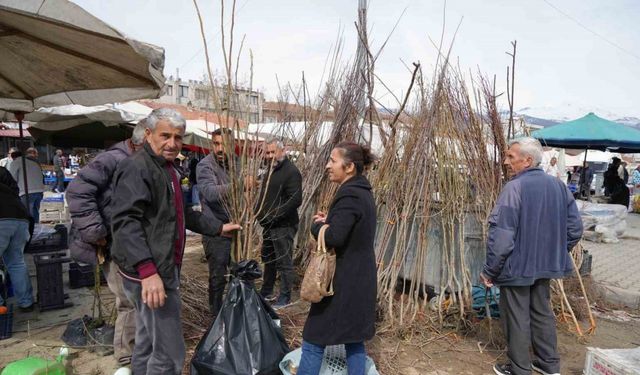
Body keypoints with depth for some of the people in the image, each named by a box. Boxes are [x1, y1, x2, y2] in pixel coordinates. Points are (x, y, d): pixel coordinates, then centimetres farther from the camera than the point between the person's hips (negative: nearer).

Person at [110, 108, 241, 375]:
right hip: (150, 272, -10)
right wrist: (147, 269, -33)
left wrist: (217, 227, 24)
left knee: (147, 343, 22)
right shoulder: (137, 167, -16)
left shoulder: (167, 169, 17)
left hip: (163, 268, 10)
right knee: (170, 352, -3)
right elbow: (125, 222, -26)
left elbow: (182, 213, 26)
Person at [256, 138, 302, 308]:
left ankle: (285, 297, 13)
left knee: (284, 261, 0)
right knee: (268, 259, 19)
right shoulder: (271, 170, 14)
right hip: (268, 225, 9)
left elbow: (295, 200, -23)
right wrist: (260, 213, 10)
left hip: (283, 225, -9)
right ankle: (266, 292, 34)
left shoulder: (291, 171, -15)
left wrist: (274, 216, -21)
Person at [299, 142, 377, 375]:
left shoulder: (349, 195, -21)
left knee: (314, 340, 5)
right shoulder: (363, 192, 9)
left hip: (343, 281, -9)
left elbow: (333, 237, -29)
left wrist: (317, 225, -10)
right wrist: (329, 222, 2)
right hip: (360, 279, 9)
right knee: (354, 338, 19)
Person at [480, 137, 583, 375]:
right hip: (546, 266, 7)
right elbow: (575, 228, 8)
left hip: (516, 267, -7)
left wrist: (489, 270, -14)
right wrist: (556, 254, 19)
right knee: (542, 312, 21)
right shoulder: (558, 185, 2)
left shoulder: (514, 188, -20)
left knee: (517, 319, 7)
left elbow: (501, 235, -23)